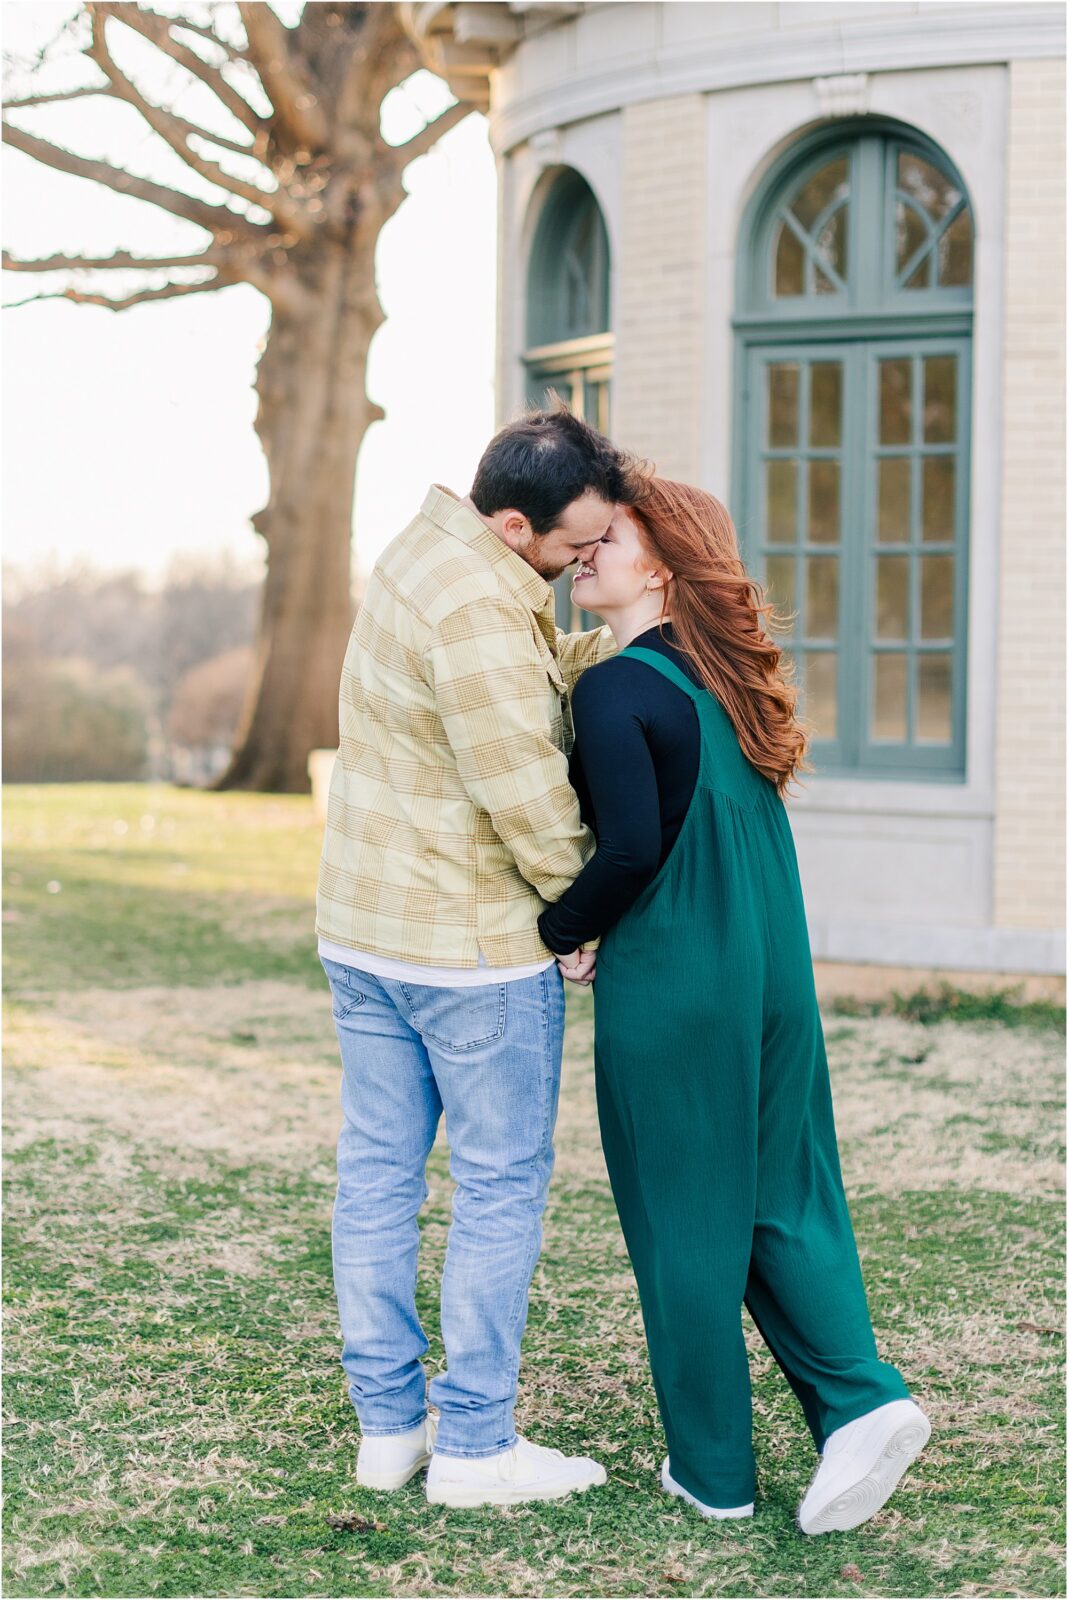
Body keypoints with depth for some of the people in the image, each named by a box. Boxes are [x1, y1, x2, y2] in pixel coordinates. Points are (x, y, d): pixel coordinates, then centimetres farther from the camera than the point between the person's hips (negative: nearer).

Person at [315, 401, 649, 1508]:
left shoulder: (425, 549, 6)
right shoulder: (479, 613, -24)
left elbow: (540, 673, 12)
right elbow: (529, 801, -21)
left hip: (361, 929, 9)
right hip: (471, 946, -9)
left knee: (378, 1169, 12)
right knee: (501, 1186, 3)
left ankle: (387, 1423, 21)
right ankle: (474, 1447, 9)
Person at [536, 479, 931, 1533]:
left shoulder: (614, 691, -14)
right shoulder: (724, 678, 11)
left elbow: (633, 847, -23)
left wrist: (562, 931, -6)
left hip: (670, 992, -7)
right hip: (773, 975, 7)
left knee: (681, 1222, 5)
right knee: (780, 1200, 15)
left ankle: (713, 1468, 16)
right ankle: (860, 1399, 3)